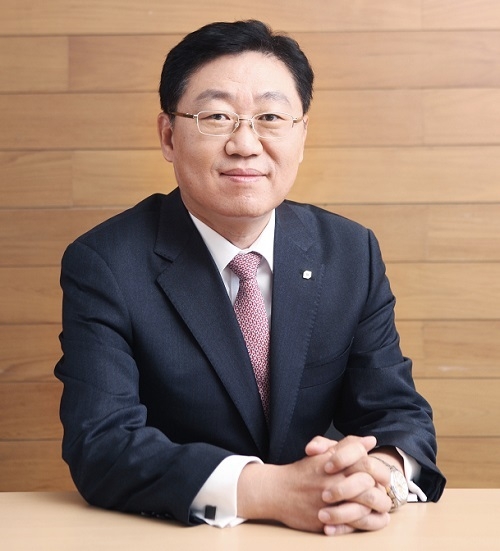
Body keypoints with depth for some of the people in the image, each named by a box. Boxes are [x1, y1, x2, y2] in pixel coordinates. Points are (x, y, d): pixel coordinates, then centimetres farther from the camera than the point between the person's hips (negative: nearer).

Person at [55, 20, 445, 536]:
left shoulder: (352, 254, 2)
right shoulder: (102, 265, -10)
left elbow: (397, 412, 0)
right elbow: (99, 444, -19)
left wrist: (382, 474, -24)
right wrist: (271, 490, -31)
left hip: (321, 536, 4)